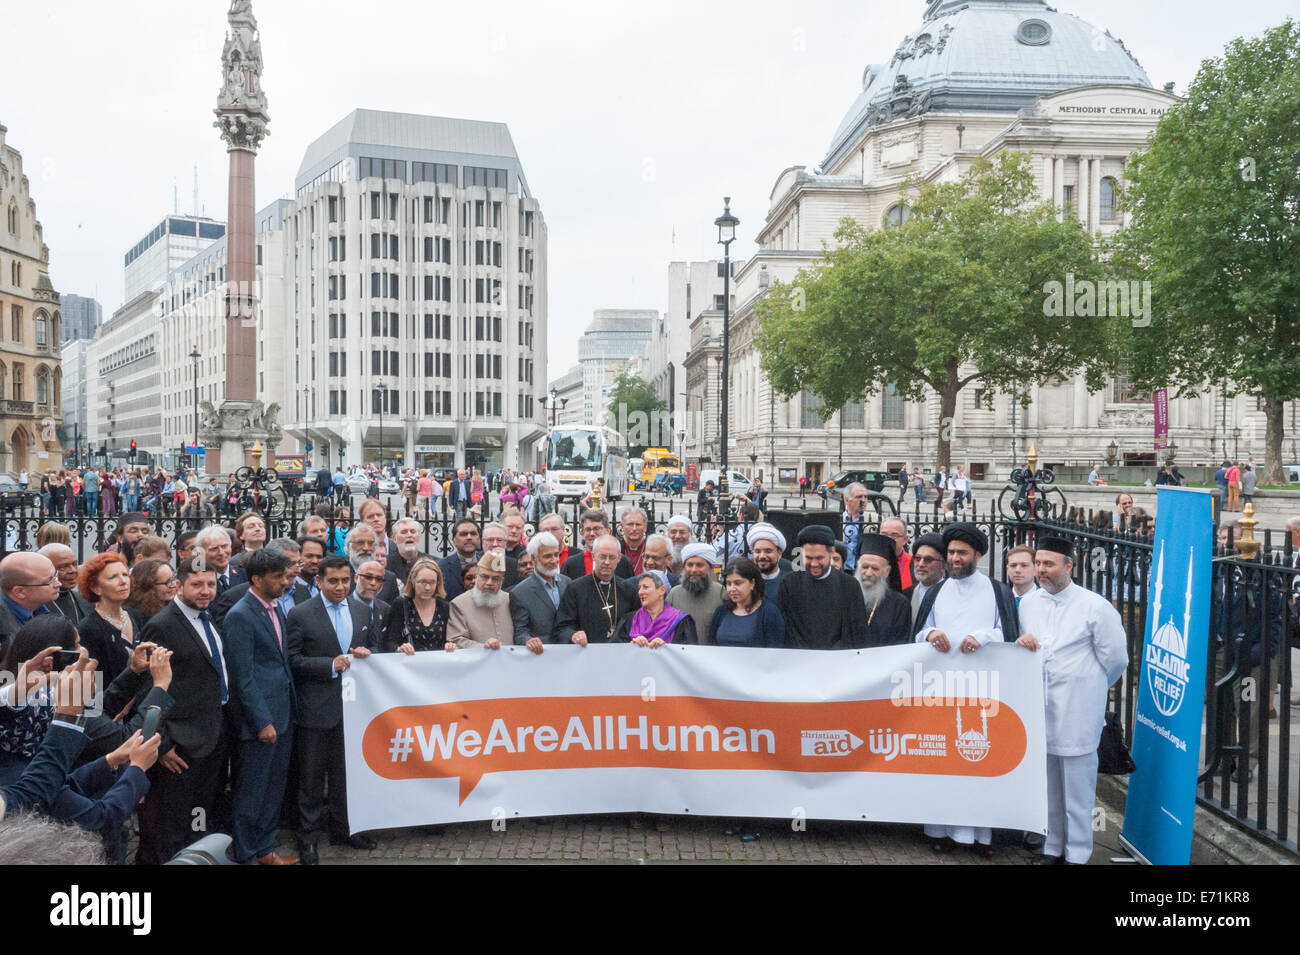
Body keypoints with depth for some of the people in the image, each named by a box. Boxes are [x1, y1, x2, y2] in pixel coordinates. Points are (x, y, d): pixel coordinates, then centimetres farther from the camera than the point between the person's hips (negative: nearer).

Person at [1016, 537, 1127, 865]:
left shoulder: (1095, 607, -9)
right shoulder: (1028, 603, 8)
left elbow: (1116, 659, -1)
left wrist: (1088, 688, 10)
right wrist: (1022, 640, -2)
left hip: (1077, 711, -5)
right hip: (1040, 707, 5)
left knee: (1077, 788, 2)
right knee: (1047, 783, 13)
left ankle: (1077, 854, 15)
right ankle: (1053, 847, 27)